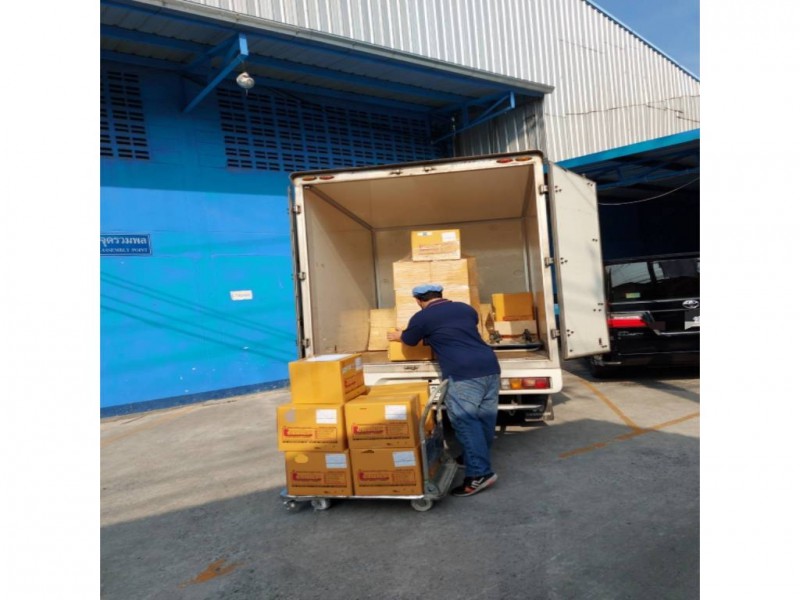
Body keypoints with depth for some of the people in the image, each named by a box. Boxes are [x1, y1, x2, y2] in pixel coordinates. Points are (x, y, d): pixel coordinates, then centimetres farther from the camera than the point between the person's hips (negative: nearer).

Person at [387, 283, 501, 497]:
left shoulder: (422, 317, 5)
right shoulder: (466, 308, 21)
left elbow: (409, 340, 24)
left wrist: (396, 336, 46)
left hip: (463, 374, -7)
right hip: (490, 367, 7)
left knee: (465, 422, -4)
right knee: (485, 419, 14)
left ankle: (479, 473, -7)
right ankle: (478, 461, 31)